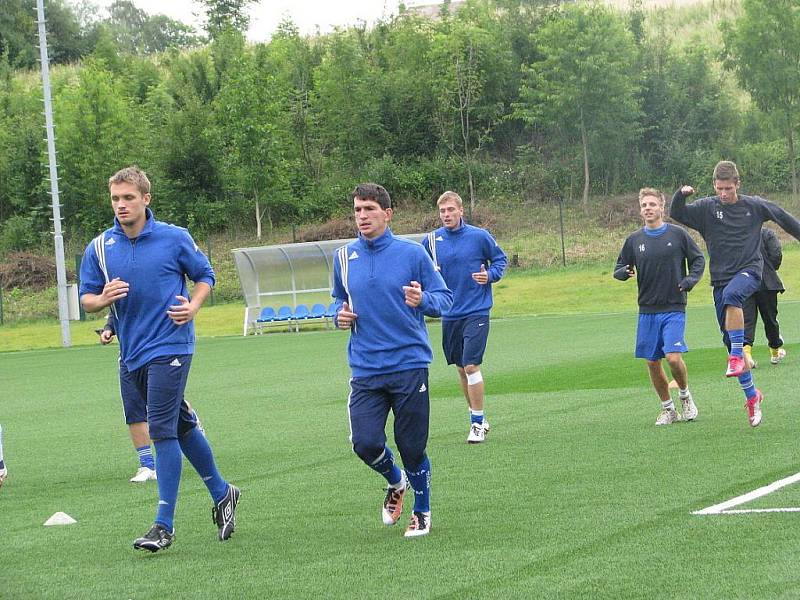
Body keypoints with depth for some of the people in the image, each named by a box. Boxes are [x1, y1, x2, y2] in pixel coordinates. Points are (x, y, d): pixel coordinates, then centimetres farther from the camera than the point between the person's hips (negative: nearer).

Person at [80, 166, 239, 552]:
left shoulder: (175, 239, -4)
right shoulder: (99, 248, 4)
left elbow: (205, 275, 8)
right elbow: (86, 298, 7)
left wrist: (193, 306, -10)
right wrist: (103, 298, -16)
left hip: (169, 348, -5)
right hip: (133, 354, 5)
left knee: (163, 430, -13)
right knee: (181, 425, 16)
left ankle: (164, 525, -12)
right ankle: (221, 494, 34)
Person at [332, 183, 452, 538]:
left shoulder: (412, 253, -4)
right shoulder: (344, 258, 7)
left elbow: (445, 298, 0)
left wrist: (423, 300, -21)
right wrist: (340, 315, 1)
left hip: (409, 365, -3)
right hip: (365, 370, 3)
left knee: (412, 446, 2)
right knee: (365, 443, -10)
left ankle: (422, 512, 26)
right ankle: (396, 482, 24)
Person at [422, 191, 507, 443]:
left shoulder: (480, 236, -5)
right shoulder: (431, 240, 1)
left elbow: (500, 259, 8)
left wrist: (490, 275, -11)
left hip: (476, 312, -4)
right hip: (449, 315, 4)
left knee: (471, 366, -12)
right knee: (461, 368, 11)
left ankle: (477, 423, -3)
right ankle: (478, 419, 25)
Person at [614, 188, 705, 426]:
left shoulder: (677, 234, -1)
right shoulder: (634, 240, 6)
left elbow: (698, 259, 9)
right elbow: (619, 269, 12)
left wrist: (690, 280, -9)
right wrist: (623, 272, -11)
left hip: (674, 309, -3)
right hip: (647, 310, 3)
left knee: (673, 357, -17)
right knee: (652, 362, 5)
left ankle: (685, 395, 11)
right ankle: (668, 409, 21)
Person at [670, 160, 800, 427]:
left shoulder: (754, 205, 3)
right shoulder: (706, 208, 3)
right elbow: (677, 214, -4)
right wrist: (681, 195, -22)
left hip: (749, 270, -3)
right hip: (721, 278, 3)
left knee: (731, 295, -38)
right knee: (729, 339, 2)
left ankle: (737, 355, -34)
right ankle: (751, 395, 14)